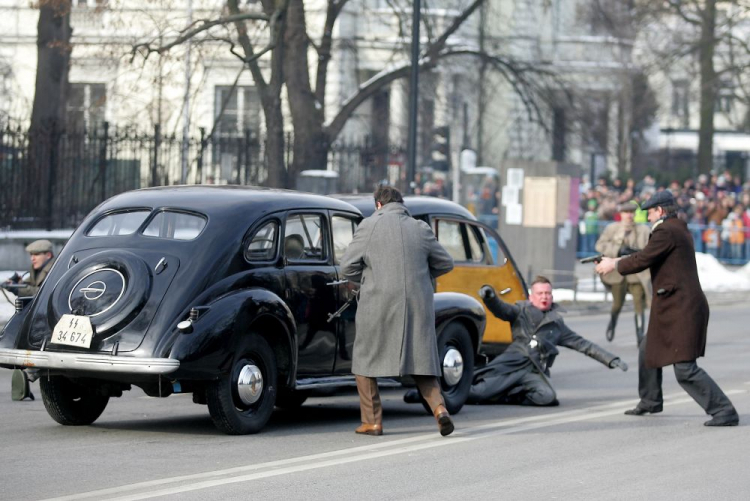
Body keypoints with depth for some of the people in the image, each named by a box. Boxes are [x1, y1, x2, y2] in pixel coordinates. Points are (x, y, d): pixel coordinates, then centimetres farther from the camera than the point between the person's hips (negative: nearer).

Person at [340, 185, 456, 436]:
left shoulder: (369, 226, -3)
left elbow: (348, 267, -1)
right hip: (418, 306, 3)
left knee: (366, 362, 13)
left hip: (379, 305, -3)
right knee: (421, 361, 10)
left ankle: (372, 421, 11)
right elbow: (445, 263, 13)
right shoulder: (420, 229, 6)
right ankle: (439, 407, -13)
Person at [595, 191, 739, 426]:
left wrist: (614, 265, 3)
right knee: (648, 351, 26)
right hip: (675, 309, 11)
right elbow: (648, 256, 26)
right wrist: (617, 260, 26)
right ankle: (650, 402, 40)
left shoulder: (666, 232, -13)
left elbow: (642, 260, -14)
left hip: (681, 309, -11)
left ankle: (724, 411, -16)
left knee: (685, 370, -14)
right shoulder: (680, 230, 18)